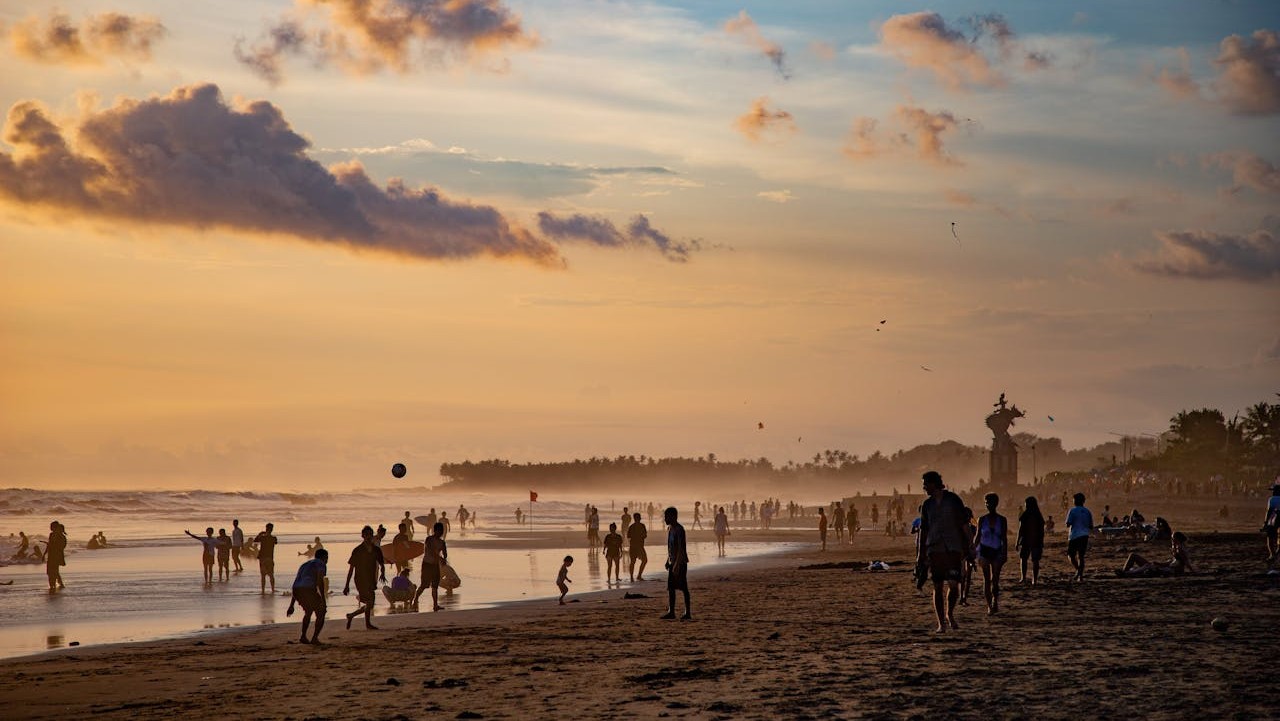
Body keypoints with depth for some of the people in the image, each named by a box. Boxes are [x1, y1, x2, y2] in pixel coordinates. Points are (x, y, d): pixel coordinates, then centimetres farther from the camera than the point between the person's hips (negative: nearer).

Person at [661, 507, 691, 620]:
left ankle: (688, 612, -1)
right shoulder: (669, 529, 13)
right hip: (672, 562, 9)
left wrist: (677, 564, -24)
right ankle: (671, 612, 10)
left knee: (683, 587, -5)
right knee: (671, 587, 7)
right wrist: (668, 561, 19)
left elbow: (681, 548, -21)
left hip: (680, 562, -9)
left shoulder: (679, 530, -16)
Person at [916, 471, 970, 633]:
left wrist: (967, 547, 0)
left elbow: (964, 525, 3)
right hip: (934, 549, 2)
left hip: (953, 548, -2)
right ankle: (941, 624, 4)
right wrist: (920, 554, 9)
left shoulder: (953, 500, 0)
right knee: (938, 586, -1)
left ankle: (950, 614, 16)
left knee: (954, 584, -9)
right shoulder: (927, 505, 9)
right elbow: (923, 530, 13)